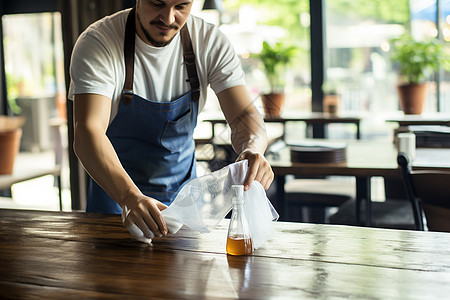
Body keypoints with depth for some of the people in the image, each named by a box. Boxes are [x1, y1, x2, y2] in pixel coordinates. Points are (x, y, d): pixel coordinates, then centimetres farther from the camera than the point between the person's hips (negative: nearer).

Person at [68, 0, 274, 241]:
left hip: (183, 193, 3)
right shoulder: (96, 44, -20)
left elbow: (244, 115, -16)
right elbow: (87, 134, -32)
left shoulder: (211, 42, -10)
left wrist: (252, 148, -41)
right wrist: (129, 197, -49)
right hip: (115, 191, -2)